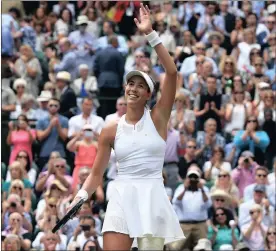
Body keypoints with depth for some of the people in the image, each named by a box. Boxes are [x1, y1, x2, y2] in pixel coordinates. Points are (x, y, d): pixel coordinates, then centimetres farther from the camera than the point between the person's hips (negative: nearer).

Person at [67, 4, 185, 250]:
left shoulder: (157, 118, 3)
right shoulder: (111, 131, 8)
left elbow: (172, 72, -7)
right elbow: (97, 173, 12)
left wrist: (151, 34, -11)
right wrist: (81, 196, -8)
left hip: (152, 199, -1)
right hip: (122, 199, 1)